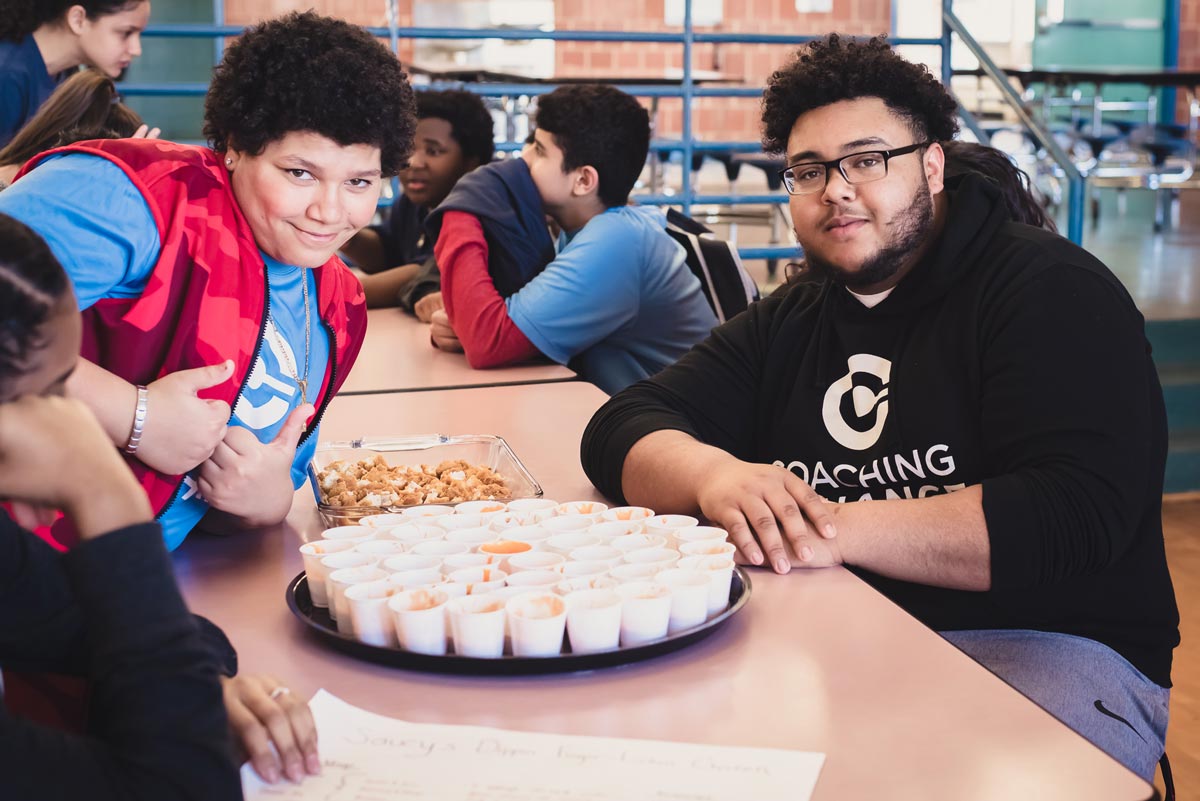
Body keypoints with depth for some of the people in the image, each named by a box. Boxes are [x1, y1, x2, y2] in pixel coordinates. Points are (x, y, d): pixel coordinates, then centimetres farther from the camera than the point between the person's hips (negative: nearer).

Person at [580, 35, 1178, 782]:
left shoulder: (1050, 291, -4)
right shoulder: (786, 328, 14)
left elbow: (1080, 513, -18)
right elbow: (623, 425, 4)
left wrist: (840, 528, -24)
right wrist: (715, 476, -19)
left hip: (1037, 648, -4)